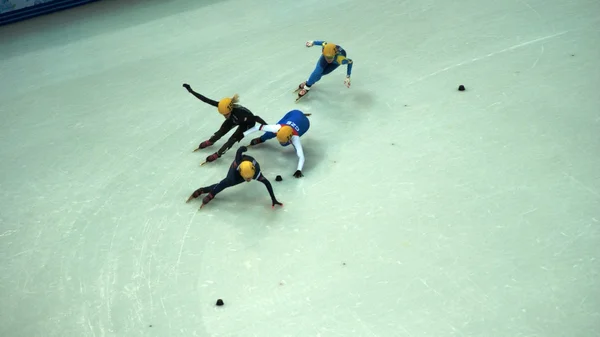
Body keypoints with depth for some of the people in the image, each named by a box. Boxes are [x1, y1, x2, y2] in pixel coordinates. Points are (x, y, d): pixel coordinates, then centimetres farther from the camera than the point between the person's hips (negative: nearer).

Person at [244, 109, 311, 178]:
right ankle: (261, 139, 37)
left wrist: (299, 170, -62)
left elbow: (301, 157, -48)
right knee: (272, 133, 6)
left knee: (284, 143, -5)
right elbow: (259, 127, -25)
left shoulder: (295, 138, -42)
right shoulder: (277, 128, -36)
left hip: (304, 123, -2)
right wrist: (243, 134, -19)